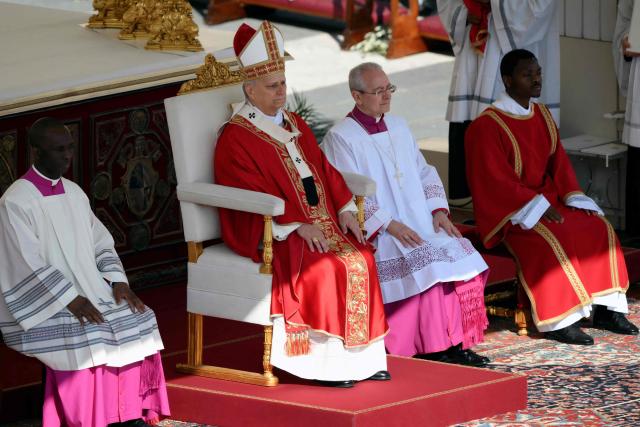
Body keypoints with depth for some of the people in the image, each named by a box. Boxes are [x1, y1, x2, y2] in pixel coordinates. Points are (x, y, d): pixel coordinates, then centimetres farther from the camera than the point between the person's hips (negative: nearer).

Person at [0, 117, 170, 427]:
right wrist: (71, 300, -25)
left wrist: (118, 281, -3)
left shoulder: (74, 193, 12)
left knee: (137, 320, -13)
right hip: (43, 305, -7)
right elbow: (29, 265, -17)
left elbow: (101, 244, 15)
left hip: (89, 291, 7)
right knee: (84, 339, -30)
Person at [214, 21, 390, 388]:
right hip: (269, 234, -7)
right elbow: (252, 196, -16)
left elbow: (325, 170, 17)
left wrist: (345, 210, 0)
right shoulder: (236, 138, -8)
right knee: (324, 268, -29)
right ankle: (327, 363, -22)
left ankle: (361, 357, -11)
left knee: (360, 258, -15)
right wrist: (297, 226, -23)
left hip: (320, 222, 7)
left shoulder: (296, 125, 18)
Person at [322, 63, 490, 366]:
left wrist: (438, 210, 2)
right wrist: (388, 225, -21)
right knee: (423, 263, -29)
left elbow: (424, 173, 20)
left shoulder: (398, 127, 18)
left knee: (459, 254, -16)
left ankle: (456, 342, -13)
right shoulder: (340, 138, -4)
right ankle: (430, 349, -21)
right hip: (376, 235, -7)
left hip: (421, 224, 7)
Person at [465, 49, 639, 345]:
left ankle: (605, 309, -9)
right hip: (508, 210, -8)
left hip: (547, 201, 8)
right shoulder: (487, 126, -15)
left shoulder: (542, 116, 10)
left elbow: (559, 162, 10)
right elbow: (495, 180, -19)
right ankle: (557, 321, -27)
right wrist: (537, 206, -24)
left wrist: (574, 199, -7)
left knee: (598, 229, -11)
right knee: (551, 241, -33)